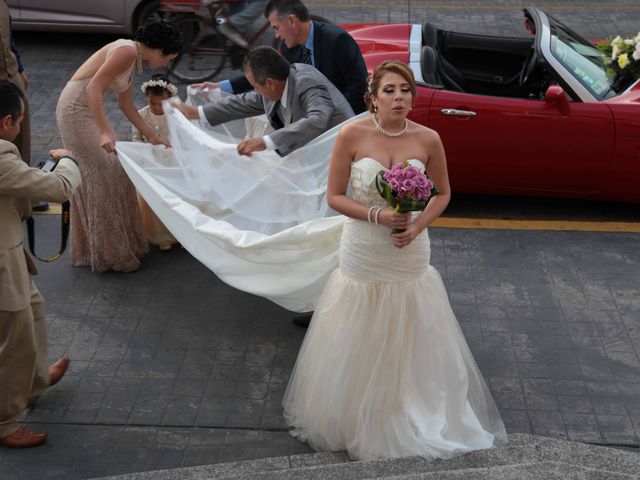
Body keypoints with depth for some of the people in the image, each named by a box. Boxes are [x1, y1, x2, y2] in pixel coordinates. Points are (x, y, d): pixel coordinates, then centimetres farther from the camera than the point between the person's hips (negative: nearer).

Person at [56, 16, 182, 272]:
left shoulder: (135, 57, 12)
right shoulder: (127, 51, -18)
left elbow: (125, 103, 20)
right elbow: (93, 88, -26)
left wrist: (151, 136, 21)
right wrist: (105, 131, -32)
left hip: (88, 110, 10)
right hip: (77, 109, -10)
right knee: (103, 177, -4)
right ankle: (111, 253, 6)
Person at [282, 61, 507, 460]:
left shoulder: (428, 139, -7)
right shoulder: (353, 135, -12)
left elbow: (443, 193, 6)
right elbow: (335, 196, -6)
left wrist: (418, 225, -11)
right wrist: (377, 215, -20)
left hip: (410, 256, 1)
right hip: (363, 256, -1)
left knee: (410, 345, 13)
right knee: (360, 347, 11)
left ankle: (414, 420, 34)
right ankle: (358, 421, 31)